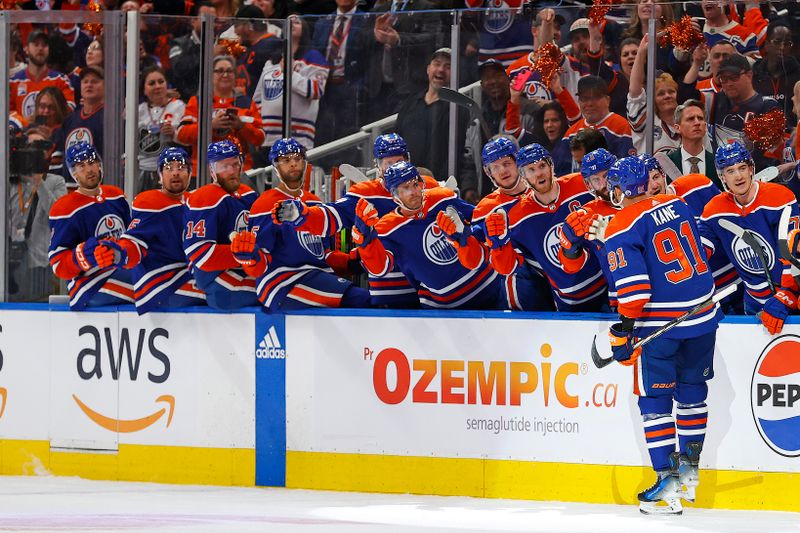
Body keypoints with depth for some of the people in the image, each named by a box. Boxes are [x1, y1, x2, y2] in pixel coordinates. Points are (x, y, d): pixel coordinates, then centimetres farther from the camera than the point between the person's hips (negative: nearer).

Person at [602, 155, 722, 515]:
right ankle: (689, 471, 27)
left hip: (661, 323, -6)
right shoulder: (677, 205, 8)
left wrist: (623, 330, -11)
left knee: (654, 399, 1)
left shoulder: (622, 228, -12)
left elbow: (633, 286, -18)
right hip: (703, 315, 6)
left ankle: (668, 484, -6)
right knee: (691, 389, 20)